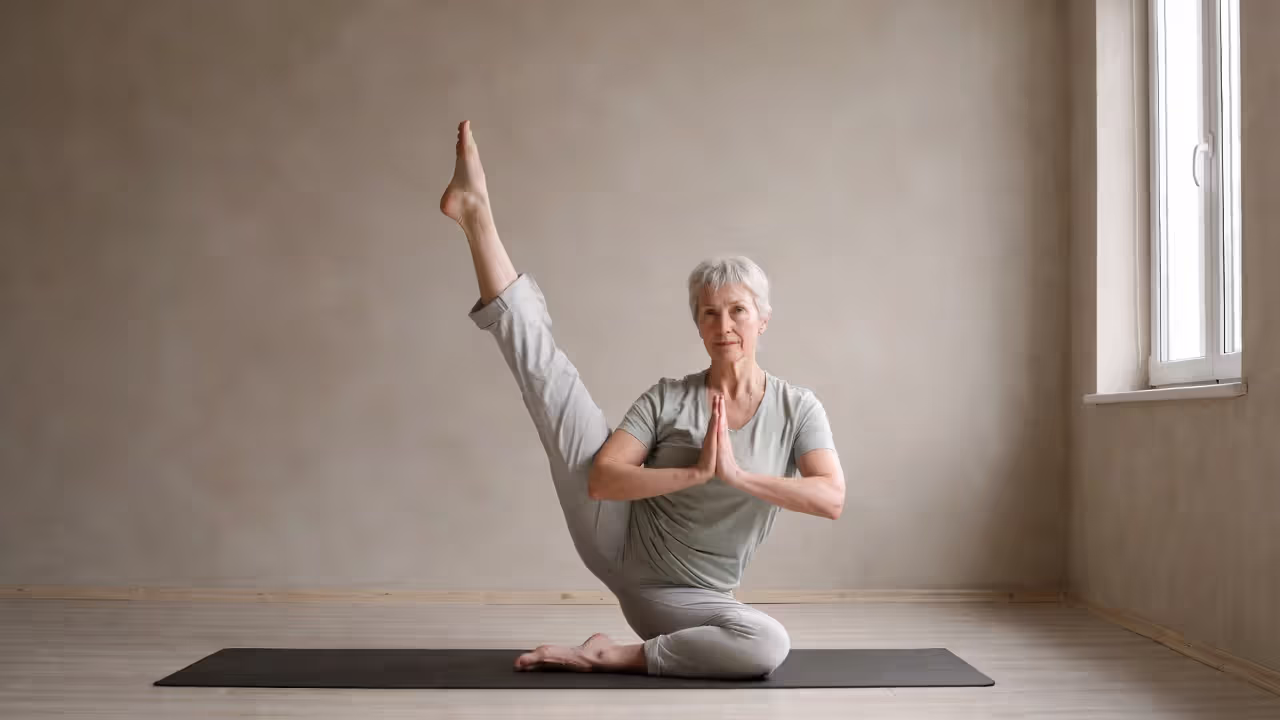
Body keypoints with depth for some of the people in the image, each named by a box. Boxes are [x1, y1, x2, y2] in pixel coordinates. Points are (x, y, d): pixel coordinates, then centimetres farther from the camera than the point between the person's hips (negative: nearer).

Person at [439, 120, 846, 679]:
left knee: (770, 645, -34)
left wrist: (738, 475, -25)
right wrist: (696, 471, -24)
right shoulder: (668, 398, -2)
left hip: (684, 593, 0)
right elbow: (601, 480, -15)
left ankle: (612, 657, -21)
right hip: (620, 544, 0)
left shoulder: (796, 407, -2)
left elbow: (832, 499, -17)